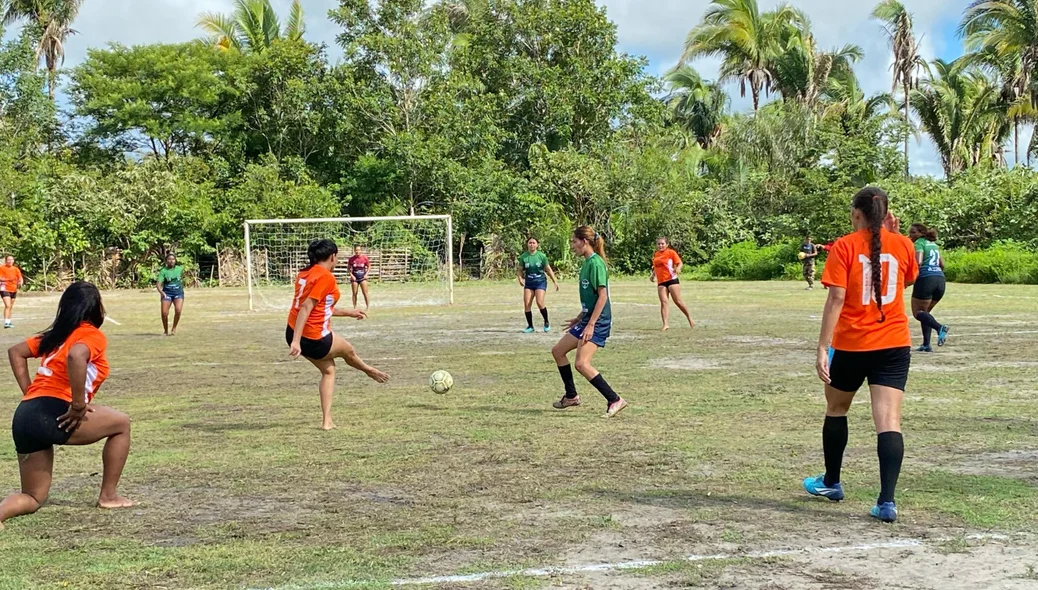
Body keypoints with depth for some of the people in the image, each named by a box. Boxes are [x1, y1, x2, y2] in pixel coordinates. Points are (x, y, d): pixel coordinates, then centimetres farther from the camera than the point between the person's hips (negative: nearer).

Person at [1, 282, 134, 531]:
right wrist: (78, 404, -17)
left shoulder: (56, 334, 23)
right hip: (52, 415, -8)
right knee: (121, 423, 17)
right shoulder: (93, 335, -2)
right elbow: (75, 357, -24)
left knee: (33, 498, 18)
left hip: (24, 417, 8)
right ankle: (109, 495, 19)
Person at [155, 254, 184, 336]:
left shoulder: (180, 268, 2)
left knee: (178, 310, -23)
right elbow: (158, 284, -14)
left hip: (178, 292, 1)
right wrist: (161, 292, -31)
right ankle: (166, 330, 15)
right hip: (167, 293, -1)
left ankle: (174, 328, -3)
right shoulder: (163, 271, -6)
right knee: (164, 313, -9)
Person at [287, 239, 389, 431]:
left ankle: (327, 421, 17)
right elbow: (306, 308, -24)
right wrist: (296, 341, -27)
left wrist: (348, 313, 30)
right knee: (348, 350, 21)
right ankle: (369, 371, 52)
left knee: (328, 370, 21)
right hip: (314, 339, -9)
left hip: (294, 333, 9)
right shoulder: (326, 277, -16)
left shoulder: (305, 274, 11)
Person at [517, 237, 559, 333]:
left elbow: (548, 269, 2)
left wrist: (555, 281, 2)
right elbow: (520, 270, 6)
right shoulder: (523, 256, -2)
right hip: (529, 282, 3)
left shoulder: (541, 256, -6)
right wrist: (520, 278, -13)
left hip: (540, 282, -3)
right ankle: (530, 326, 8)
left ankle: (547, 323, 8)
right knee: (527, 304, -5)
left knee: (540, 303, -16)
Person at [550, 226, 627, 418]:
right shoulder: (587, 263, 13)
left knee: (582, 364, -18)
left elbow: (603, 295, -21)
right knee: (558, 351, 14)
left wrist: (590, 324, -23)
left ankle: (615, 400, -12)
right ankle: (571, 396, 24)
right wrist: (579, 319, 26)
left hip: (597, 322, -10)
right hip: (588, 319, 10)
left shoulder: (595, 262, -16)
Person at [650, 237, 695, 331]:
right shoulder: (655, 255, 15)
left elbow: (680, 263, -6)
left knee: (678, 301, -5)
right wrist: (652, 275, 12)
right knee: (664, 302, -8)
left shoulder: (671, 252, -2)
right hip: (661, 282, 5)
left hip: (672, 280, -5)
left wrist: (678, 269, -27)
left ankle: (690, 318, 14)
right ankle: (666, 324, -15)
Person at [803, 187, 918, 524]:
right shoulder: (902, 244, 3)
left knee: (836, 408, 20)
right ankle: (887, 501, -15)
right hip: (894, 344, 2)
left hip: (851, 345, -2)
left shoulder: (844, 246, -7)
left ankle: (831, 483, 35)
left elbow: (836, 299, -14)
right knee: (889, 420, -4)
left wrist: (823, 347, -14)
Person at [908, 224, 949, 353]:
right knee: (925, 312, 17)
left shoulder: (919, 243, 0)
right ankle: (926, 345, 7)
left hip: (926, 279, -8)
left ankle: (940, 328, -27)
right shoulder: (934, 244, 23)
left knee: (918, 312, -1)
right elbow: (942, 265, 24)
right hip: (940, 279, 8)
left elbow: (918, 262, -15)